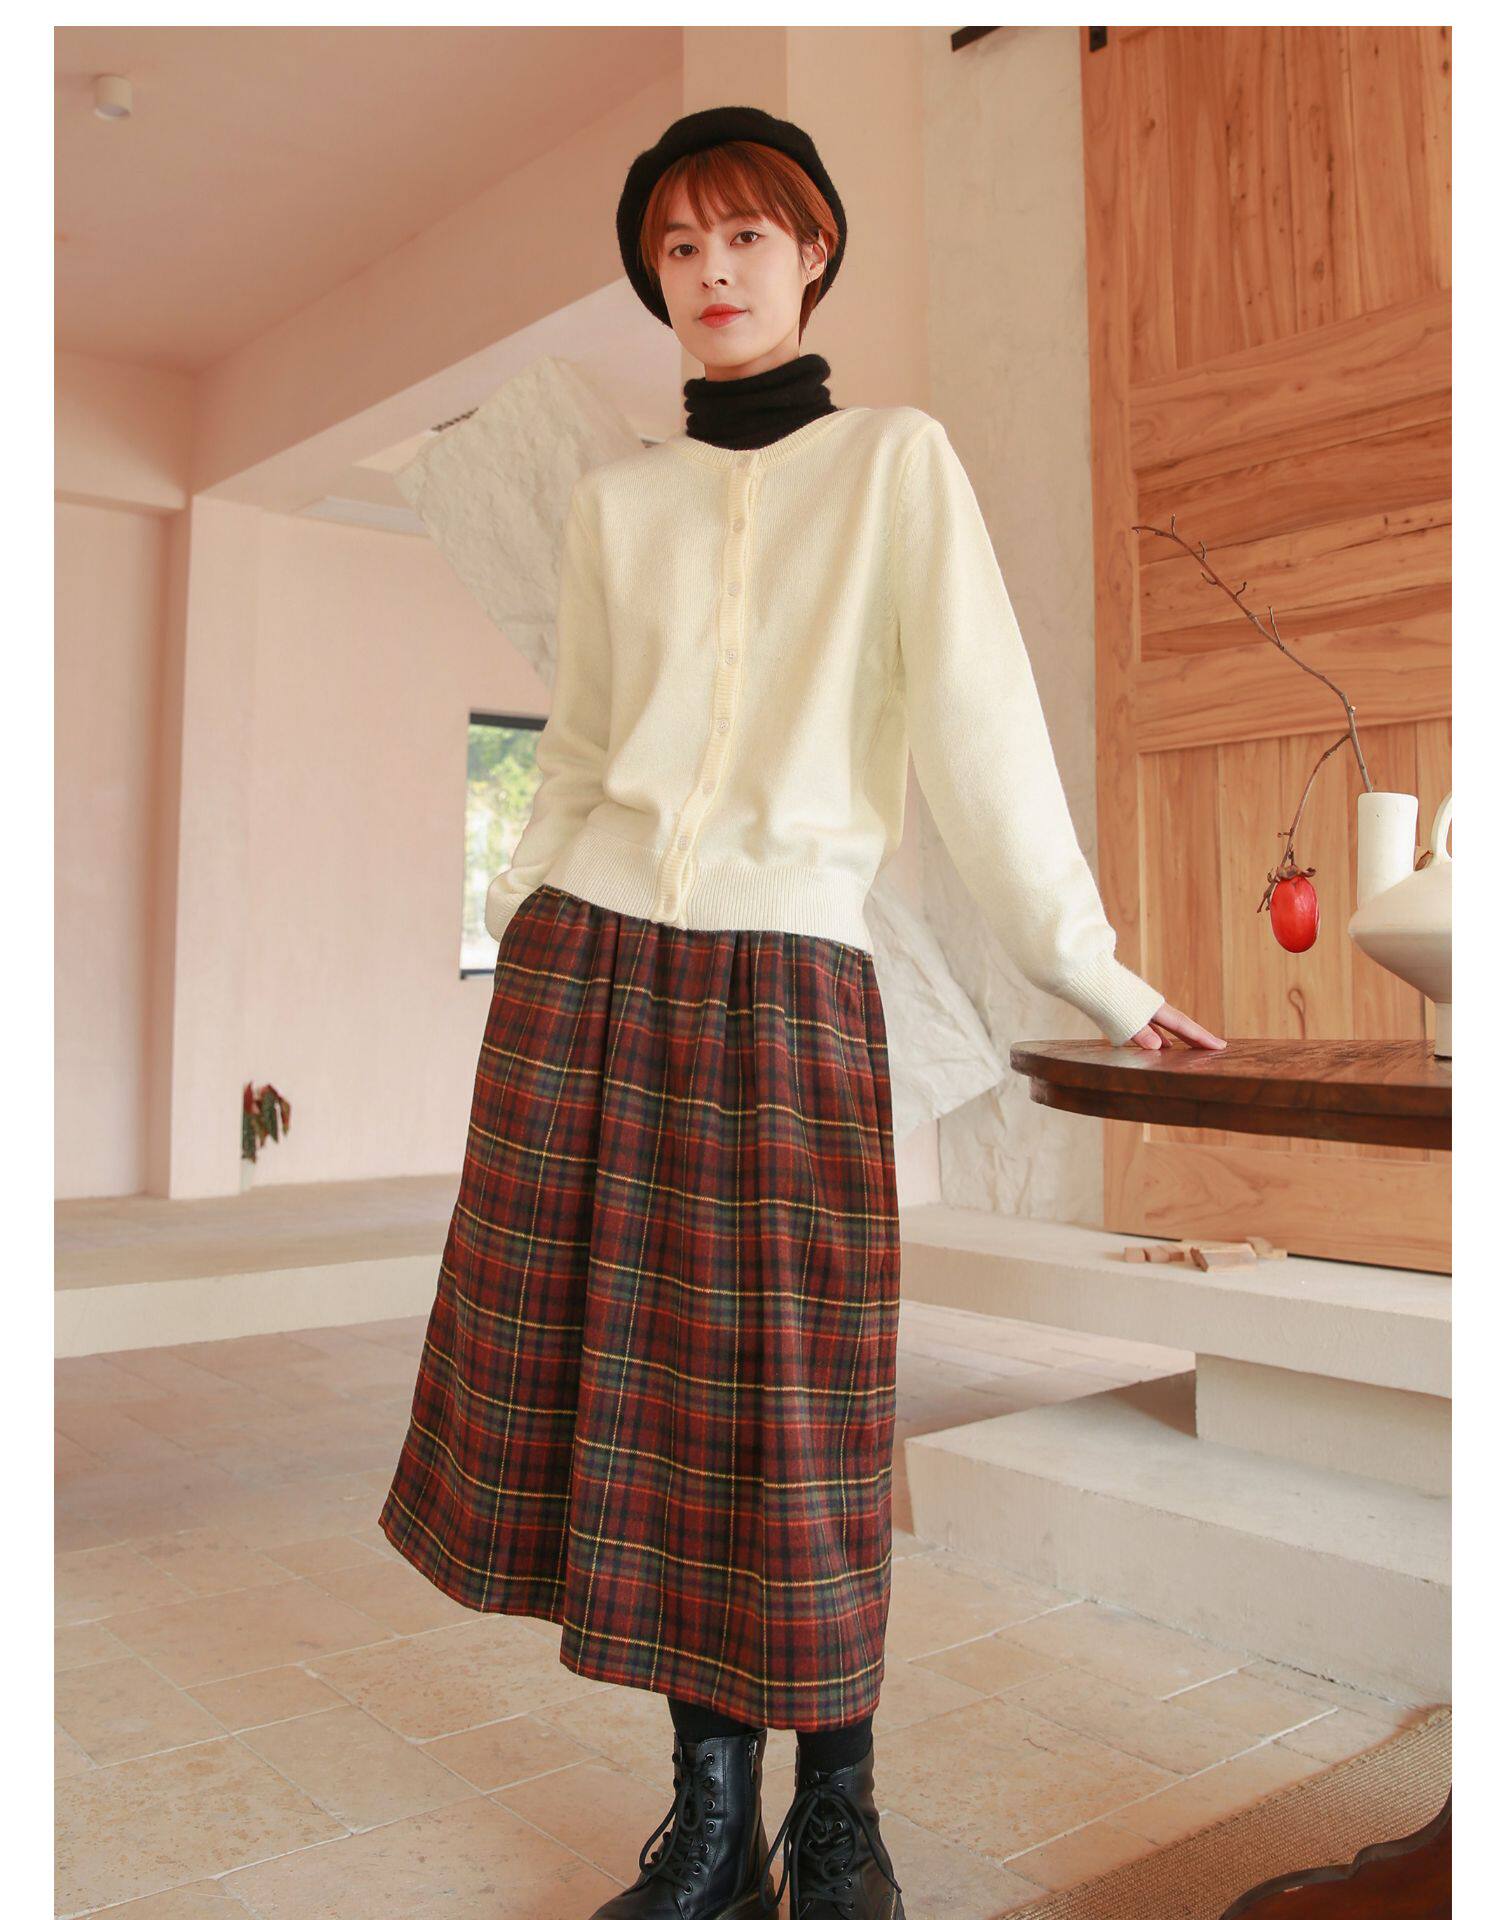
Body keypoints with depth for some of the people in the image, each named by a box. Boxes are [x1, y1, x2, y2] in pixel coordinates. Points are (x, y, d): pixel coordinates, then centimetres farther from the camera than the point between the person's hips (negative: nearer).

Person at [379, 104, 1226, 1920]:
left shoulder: (896, 460, 6)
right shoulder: (615, 499, 16)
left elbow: (982, 724, -2)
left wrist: (1096, 973, -7)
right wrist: (518, 939, 11)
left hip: (789, 974, -3)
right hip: (589, 958, 4)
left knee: (794, 1414, -4)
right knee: (610, 1377, 2)